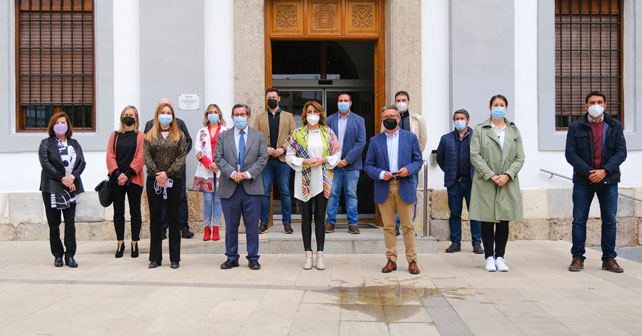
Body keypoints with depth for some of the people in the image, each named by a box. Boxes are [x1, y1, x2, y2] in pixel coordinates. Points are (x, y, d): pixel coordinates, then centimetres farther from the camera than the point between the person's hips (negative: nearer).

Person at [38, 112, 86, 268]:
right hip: (52, 188, -2)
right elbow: (45, 164, -7)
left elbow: (82, 162, 6)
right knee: (54, 223, 2)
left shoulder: (74, 144, 15)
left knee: (70, 222, -1)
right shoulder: (46, 143, 5)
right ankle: (57, 255, 10)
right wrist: (62, 178, -14)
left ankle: (70, 255, 3)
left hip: (71, 187, 2)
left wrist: (72, 176, -11)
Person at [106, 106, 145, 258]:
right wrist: (117, 174, -11)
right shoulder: (115, 135, 10)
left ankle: (134, 244, 13)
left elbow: (140, 158, -7)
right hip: (116, 180, 2)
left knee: (135, 212, 4)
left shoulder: (141, 136, 2)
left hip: (134, 179, -2)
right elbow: (110, 156, 2)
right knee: (118, 212, 6)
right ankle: (120, 244, 15)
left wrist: (127, 174, -14)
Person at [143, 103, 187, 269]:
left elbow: (182, 157, -4)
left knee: (173, 218, 3)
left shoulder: (179, 135, 6)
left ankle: (175, 258, 9)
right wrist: (158, 175, -12)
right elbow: (147, 157, -1)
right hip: (154, 180, 1)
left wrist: (167, 173, -15)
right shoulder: (150, 135, 9)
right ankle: (155, 257, 13)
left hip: (174, 180, -1)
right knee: (155, 218, 5)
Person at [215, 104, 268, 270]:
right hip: (229, 188, 1)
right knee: (231, 225, 6)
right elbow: (218, 158, 1)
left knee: (252, 225, 3)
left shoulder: (259, 136, 10)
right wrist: (232, 173, -14)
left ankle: (253, 258, 13)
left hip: (251, 187, 0)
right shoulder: (223, 136, 10)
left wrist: (248, 173, -12)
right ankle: (232, 258, 18)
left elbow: (263, 158, 1)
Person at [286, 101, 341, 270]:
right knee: (306, 218, 5)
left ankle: (320, 255, 11)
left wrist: (323, 159, -12)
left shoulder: (328, 133, 6)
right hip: (304, 181, 0)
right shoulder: (297, 134, 3)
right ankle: (308, 255, 13)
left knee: (320, 218, 4)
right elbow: (289, 156, 2)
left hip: (323, 181, 0)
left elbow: (337, 155, 6)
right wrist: (305, 161, -13)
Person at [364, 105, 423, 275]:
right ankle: (391, 260, 12)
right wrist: (380, 174, -11)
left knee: (408, 226, 0)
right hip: (384, 188, 1)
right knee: (388, 227, 4)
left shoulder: (410, 137, 9)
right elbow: (368, 166, 8)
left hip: (404, 187, -1)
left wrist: (408, 169, -11)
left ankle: (412, 260, 8)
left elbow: (418, 160, 9)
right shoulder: (375, 140, 10)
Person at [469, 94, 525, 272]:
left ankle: (500, 257, 11)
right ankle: (489, 257, 9)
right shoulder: (479, 130, 3)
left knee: (504, 222, 3)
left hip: (508, 183, 2)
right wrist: (491, 175, -13)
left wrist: (507, 175, -9)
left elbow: (520, 157, 6)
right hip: (485, 183, -2)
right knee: (487, 222, 0)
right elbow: (475, 156, -5)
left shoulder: (514, 131, 12)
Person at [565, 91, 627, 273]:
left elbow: (621, 152, 0)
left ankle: (609, 259, 14)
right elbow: (570, 154, -3)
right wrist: (588, 172, -14)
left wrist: (604, 171, -14)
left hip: (608, 180, 1)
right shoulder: (575, 127, 3)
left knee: (610, 220, 4)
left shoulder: (614, 126, 7)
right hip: (583, 181, -1)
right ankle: (578, 258, 10)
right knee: (579, 220, 1)